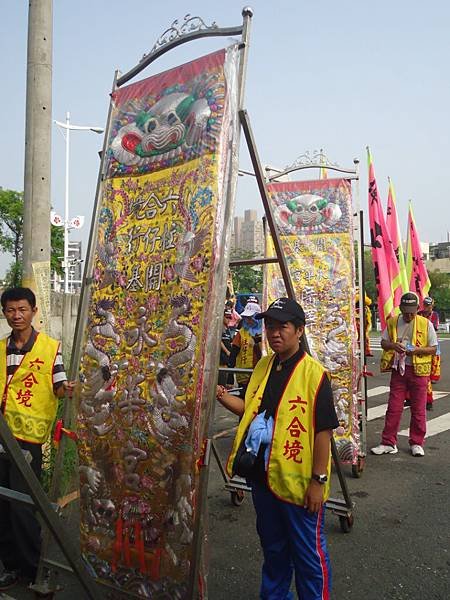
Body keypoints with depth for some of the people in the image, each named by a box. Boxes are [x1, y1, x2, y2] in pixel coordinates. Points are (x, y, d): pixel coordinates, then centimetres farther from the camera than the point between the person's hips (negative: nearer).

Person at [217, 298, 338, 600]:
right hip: (263, 475, 7)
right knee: (272, 546, 24)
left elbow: (324, 431, -16)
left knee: (308, 552, 11)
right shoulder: (262, 366, 5)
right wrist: (223, 397, -2)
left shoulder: (314, 373, -16)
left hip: (299, 482, -6)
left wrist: (318, 480, -16)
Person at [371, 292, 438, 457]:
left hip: (418, 369, -1)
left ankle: (416, 443, 20)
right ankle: (388, 443, 11)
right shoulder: (392, 322, 4)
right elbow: (383, 342, 10)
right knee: (393, 407, 3)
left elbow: (433, 349, 0)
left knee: (418, 409, 6)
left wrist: (417, 350, -18)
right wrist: (393, 345, -12)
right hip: (398, 369, 1)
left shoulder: (426, 324, -2)